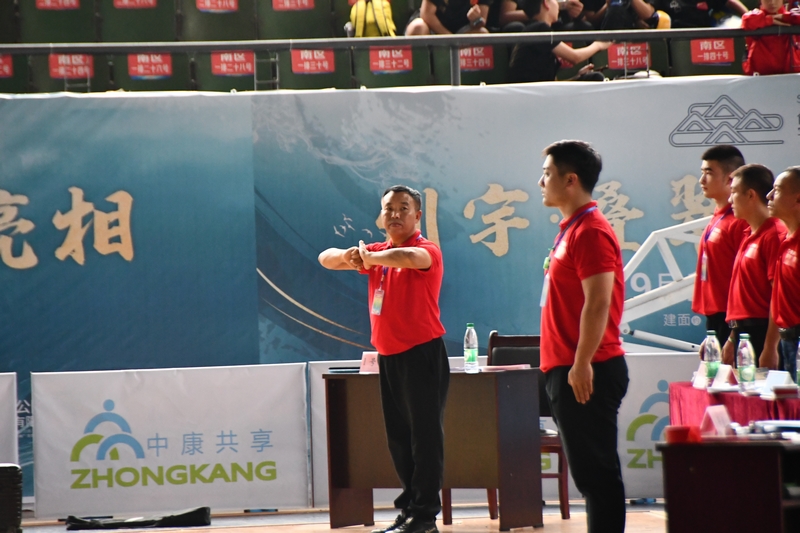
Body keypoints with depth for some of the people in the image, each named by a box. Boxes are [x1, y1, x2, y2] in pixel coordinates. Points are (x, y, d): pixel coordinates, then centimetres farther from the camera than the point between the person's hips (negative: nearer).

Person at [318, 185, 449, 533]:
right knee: (398, 438, 11)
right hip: (388, 356, 7)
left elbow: (411, 257, -34)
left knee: (425, 436, -4)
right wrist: (347, 255, -12)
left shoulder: (427, 250, -9)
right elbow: (326, 259, 9)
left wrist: (371, 257, -25)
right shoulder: (377, 253, 12)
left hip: (421, 354, -7)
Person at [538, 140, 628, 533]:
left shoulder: (591, 232, -14)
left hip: (587, 373, -10)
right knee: (589, 470, 12)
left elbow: (598, 303, -21)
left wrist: (581, 364, -23)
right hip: (567, 369, 10)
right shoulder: (571, 229, 17)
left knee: (595, 470, -7)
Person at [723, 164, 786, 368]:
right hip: (742, 334, 9)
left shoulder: (773, 235, -13)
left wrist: (770, 348, -21)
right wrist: (732, 339, 21)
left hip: (762, 334, -9)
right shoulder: (748, 235, 16)